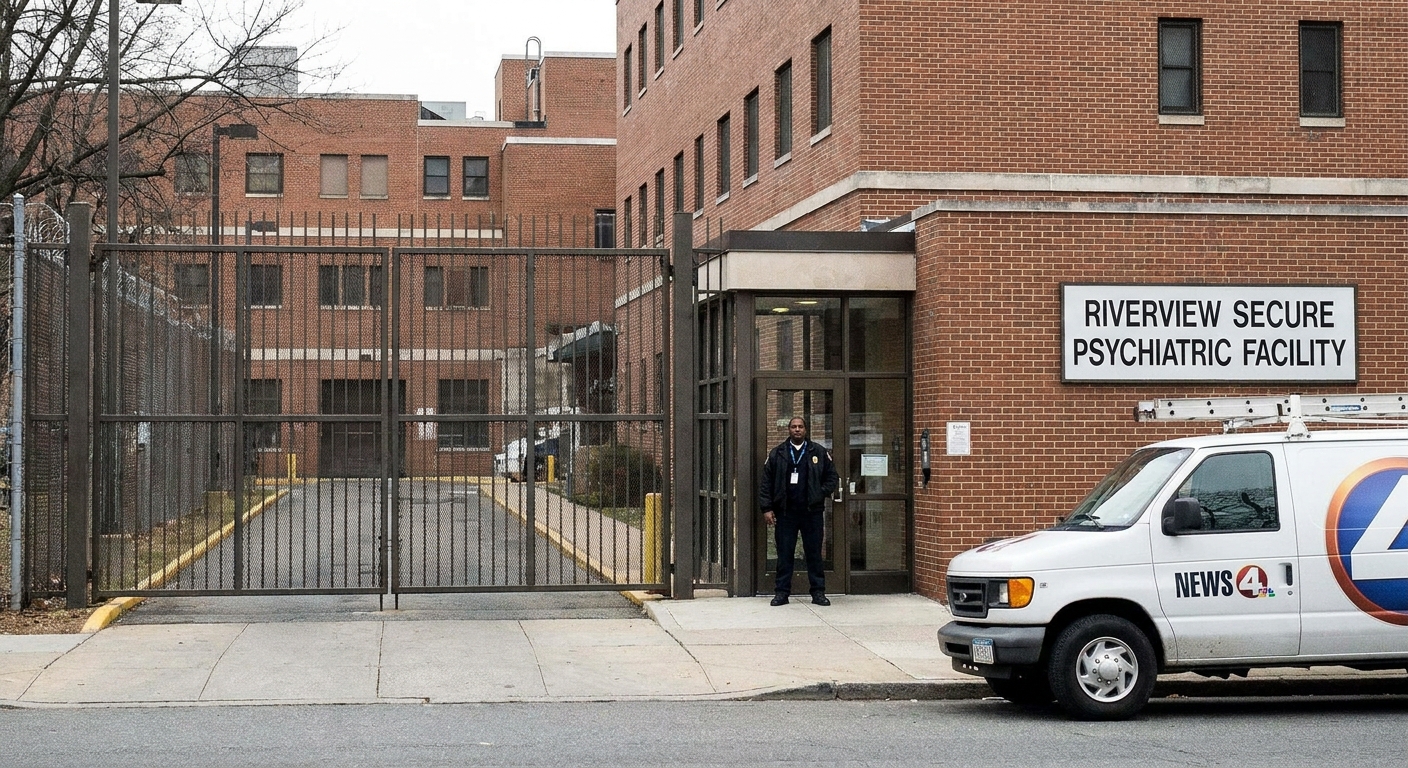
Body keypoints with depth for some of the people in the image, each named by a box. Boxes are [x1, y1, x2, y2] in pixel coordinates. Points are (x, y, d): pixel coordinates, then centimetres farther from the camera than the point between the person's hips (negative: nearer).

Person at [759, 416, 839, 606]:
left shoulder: (819, 453, 6)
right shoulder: (777, 454, 6)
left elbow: (832, 477, 9)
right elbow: (766, 482, 4)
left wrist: (821, 494, -4)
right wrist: (766, 508, -3)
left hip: (812, 512, 0)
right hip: (785, 512, 0)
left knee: (814, 553, 4)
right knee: (784, 553, 3)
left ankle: (818, 592, 9)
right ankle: (782, 592, 8)